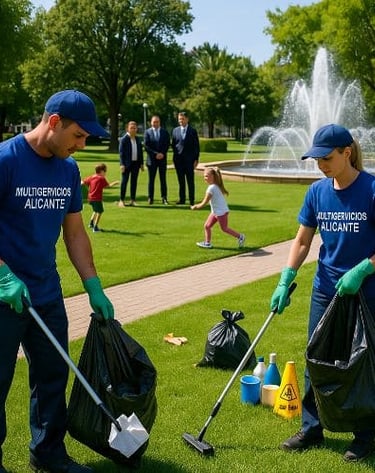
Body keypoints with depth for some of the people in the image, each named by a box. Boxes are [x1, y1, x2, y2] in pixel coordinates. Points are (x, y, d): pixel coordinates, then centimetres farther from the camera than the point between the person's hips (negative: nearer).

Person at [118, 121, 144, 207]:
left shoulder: (138, 139, 10)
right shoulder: (124, 139, -6)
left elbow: (141, 151, 13)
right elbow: (121, 152, -8)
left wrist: (141, 163, 8)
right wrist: (122, 164, -15)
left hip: (136, 163, 5)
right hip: (127, 164, -5)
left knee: (134, 182, 7)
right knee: (124, 181, -1)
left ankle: (132, 200, 14)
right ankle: (121, 200, 4)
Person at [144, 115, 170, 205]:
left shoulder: (165, 132, 7)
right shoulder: (147, 132, 1)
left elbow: (167, 144, 2)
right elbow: (146, 146, -5)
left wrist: (162, 153, -12)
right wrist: (156, 154, -13)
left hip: (162, 158, 1)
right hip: (151, 159, -1)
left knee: (163, 179, 2)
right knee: (151, 180, 3)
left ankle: (164, 198, 5)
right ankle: (150, 198, 7)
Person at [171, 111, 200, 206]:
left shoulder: (193, 131, 1)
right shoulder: (175, 130, 9)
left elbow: (196, 146, 0)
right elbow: (173, 145, 13)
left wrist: (196, 159, -6)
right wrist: (175, 156, 4)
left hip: (189, 160, -3)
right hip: (178, 159, 3)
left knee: (190, 181, -1)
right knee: (181, 181, 7)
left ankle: (192, 200, 2)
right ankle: (182, 199, 12)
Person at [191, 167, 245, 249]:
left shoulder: (211, 188, -23)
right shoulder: (216, 185, 6)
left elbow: (204, 203, -20)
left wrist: (195, 207, -7)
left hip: (221, 211, -10)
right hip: (215, 211, 10)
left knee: (224, 228, 4)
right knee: (207, 226, 9)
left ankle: (240, 236, 17)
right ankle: (207, 243, 16)